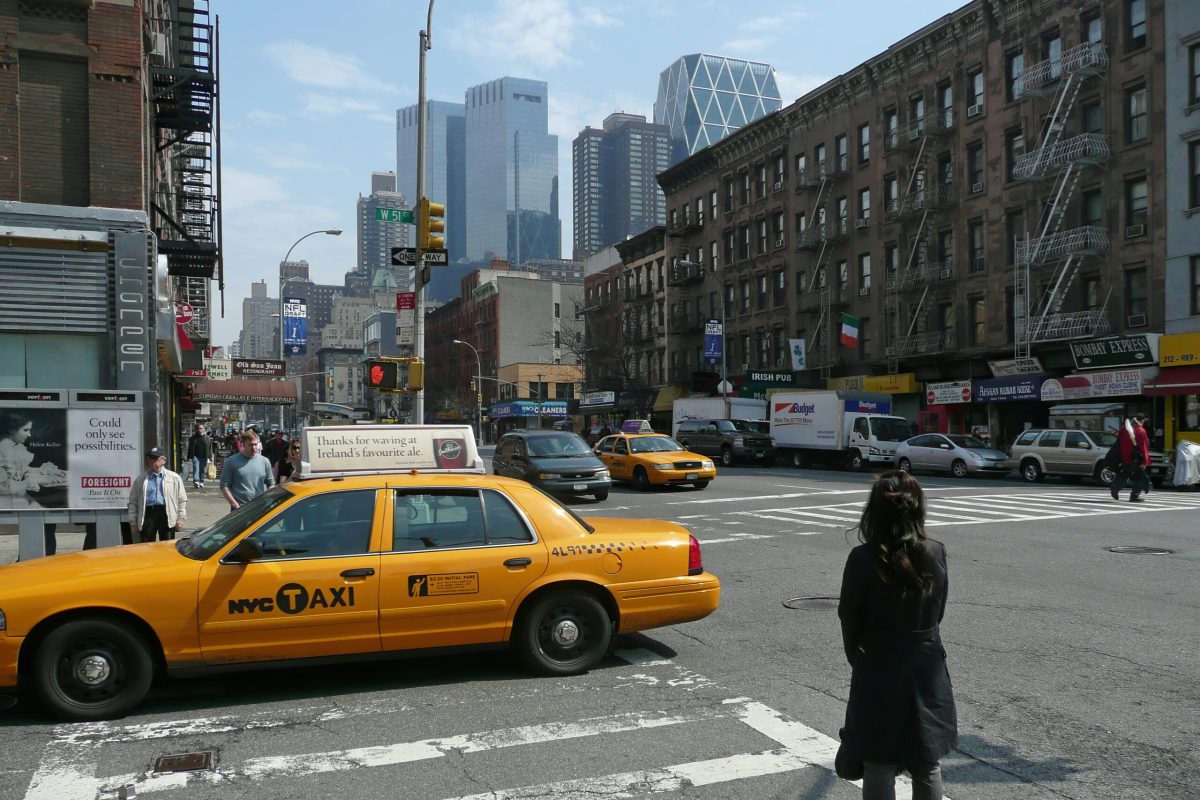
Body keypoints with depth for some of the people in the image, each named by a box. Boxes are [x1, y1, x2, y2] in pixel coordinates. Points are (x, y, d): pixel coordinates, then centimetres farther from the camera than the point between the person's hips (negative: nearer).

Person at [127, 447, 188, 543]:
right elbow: (133, 502, 13)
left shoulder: (174, 478, 10)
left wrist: (180, 519, 2)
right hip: (148, 514, 1)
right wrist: (133, 521, 5)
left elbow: (182, 500, 9)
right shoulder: (140, 480, 13)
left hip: (166, 514, -1)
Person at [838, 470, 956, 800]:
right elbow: (937, 613, 3)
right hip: (927, 671, 4)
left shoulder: (863, 559, -18)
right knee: (927, 765, 20)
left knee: (879, 767, 9)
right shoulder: (936, 553, -7)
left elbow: (849, 620, -8)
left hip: (879, 673, -4)